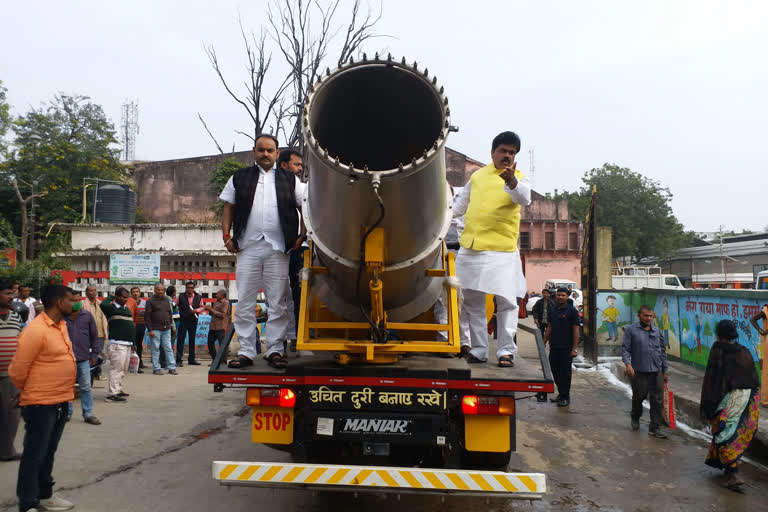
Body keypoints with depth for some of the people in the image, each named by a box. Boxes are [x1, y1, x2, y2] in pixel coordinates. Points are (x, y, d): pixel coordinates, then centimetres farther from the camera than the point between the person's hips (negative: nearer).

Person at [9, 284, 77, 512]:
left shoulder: (61, 325, 7)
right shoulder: (35, 330, -20)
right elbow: (17, 370, -14)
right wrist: (30, 392, 3)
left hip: (61, 401, 8)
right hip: (41, 404, -8)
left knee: (49, 452, 20)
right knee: (34, 455, 3)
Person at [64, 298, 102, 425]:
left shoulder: (87, 316, 4)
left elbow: (94, 336, 10)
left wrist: (95, 353, 9)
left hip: (83, 358, 2)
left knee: (86, 387, 5)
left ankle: (88, 414, 12)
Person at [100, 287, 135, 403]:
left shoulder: (127, 309, 17)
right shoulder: (112, 308, -6)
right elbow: (103, 305, -31)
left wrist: (133, 342, 20)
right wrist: (111, 298, -10)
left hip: (127, 344, 9)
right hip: (117, 344, -9)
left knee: (123, 370, 16)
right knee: (116, 369, -9)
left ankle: (118, 390, 27)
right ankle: (112, 394, -7)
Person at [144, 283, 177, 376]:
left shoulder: (167, 300, 14)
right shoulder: (150, 301, -2)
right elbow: (147, 316, -6)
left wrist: (171, 326, 14)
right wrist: (150, 329, -11)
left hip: (166, 329, 4)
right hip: (155, 329, -4)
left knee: (168, 348, 4)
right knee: (155, 349, 1)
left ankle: (172, 368, 6)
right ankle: (156, 368, 8)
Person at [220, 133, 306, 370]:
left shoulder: (289, 179, 13)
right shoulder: (239, 178, 15)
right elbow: (228, 209, 14)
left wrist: (302, 236, 4)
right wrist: (226, 236, 3)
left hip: (278, 248, -1)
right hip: (247, 247, 1)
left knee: (277, 302, 0)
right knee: (245, 302, 1)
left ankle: (275, 350, 8)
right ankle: (245, 351, 7)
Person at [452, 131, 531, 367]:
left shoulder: (519, 178, 3)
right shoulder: (477, 176, 16)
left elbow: (524, 198, -20)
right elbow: (461, 204, 29)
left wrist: (512, 182, -39)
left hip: (502, 251, -4)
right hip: (470, 248, 5)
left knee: (506, 301, -6)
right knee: (472, 301, 9)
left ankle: (506, 351, 5)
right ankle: (478, 350, 19)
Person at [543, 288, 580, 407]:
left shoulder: (572, 311, -6)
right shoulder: (552, 310, 11)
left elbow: (576, 330, -8)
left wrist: (575, 348, -13)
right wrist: (544, 342, 14)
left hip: (566, 348, -6)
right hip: (554, 347, 6)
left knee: (565, 372, 0)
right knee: (555, 371, 10)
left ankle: (565, 397, 10)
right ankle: (561, 394, 25)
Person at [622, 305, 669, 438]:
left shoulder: (657, 331, 13)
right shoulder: (631, 330, 1)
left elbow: (662, 351, 18)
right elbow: (625, 349, -4)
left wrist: (664, 371, 16)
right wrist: (628, 364, -19)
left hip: (656, 371, 3)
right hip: (639, 371, -3)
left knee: (657, 400, 1)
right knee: (638, 396, 7)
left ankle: (655, 427, 9)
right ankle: (635, 417, 35)